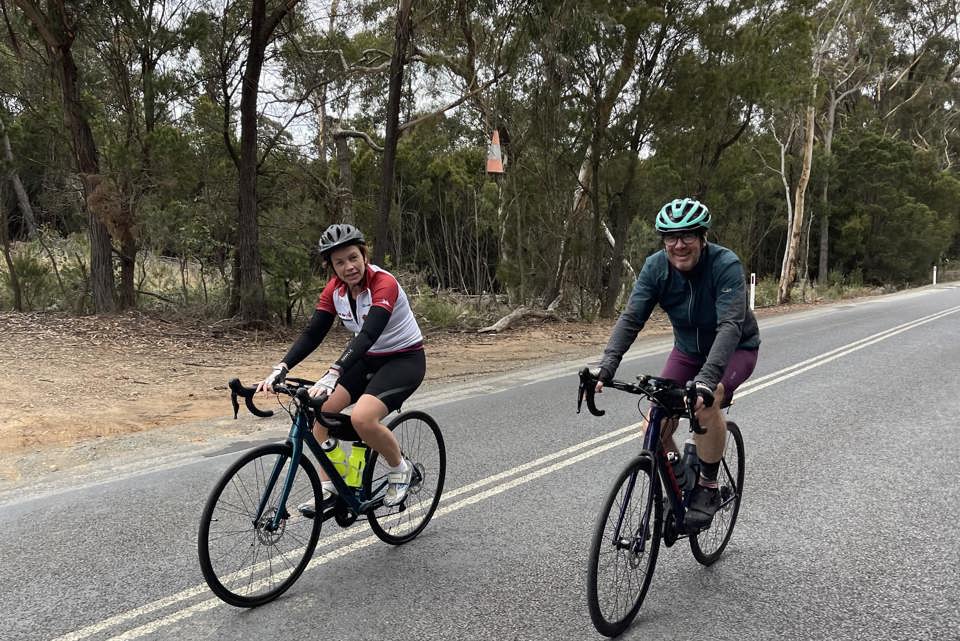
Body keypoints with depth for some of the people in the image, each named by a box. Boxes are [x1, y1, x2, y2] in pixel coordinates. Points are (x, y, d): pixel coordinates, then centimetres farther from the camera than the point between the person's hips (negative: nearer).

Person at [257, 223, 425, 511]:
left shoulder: (384, 284, -26)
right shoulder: (335, 289, -6)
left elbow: (368, 334, -39)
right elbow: (312, 333, -9)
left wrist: (332, 375, -51)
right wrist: (280, 369, -24)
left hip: (405, 359, -7)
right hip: (368, 359, 7)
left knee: (362, 417, -27)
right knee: (322, 409, -10)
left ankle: (400, 469, 1)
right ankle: (328, 489, 4)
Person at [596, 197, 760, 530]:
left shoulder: (726, 265, -28)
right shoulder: (655, 267, -17)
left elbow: (730, 325, -38)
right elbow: (630, 319, -24)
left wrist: (707, 378, -52)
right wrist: (606, 368, -38)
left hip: (735, 350, -4)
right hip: (687, 350, 4)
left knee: (706, 402, -34)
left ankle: (708, 489, -12)